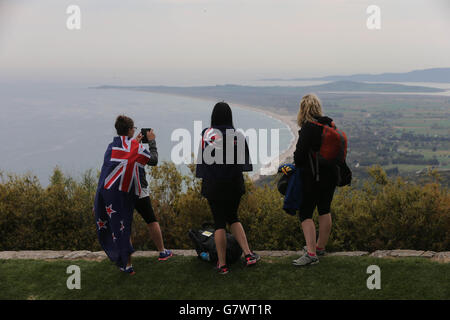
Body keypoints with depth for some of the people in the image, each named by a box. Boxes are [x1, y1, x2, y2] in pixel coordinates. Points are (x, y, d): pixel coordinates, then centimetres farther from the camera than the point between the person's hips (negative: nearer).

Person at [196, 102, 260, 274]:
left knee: (219, 223, 4)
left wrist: (203, 178, 10)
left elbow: (203, 160, -3)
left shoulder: (207, 134, -9)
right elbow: (245, 162, 3)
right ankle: (248, 254, 12)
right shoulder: (238, 135, -4)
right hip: (235, 184, 2)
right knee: (233, 218, 20)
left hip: (214, 184, -2)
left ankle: (222, 264, 9)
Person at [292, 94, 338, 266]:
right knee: (324, 210, 18)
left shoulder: (308, 128, -18)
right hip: (330, 174, 7)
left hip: (313, 176, -7)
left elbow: (300, 153, -18)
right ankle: (320, 247, 31)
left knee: (305, 213, -2)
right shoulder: (330, 124, 4)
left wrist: (298, 166, 2)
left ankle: (311, 254, -10)